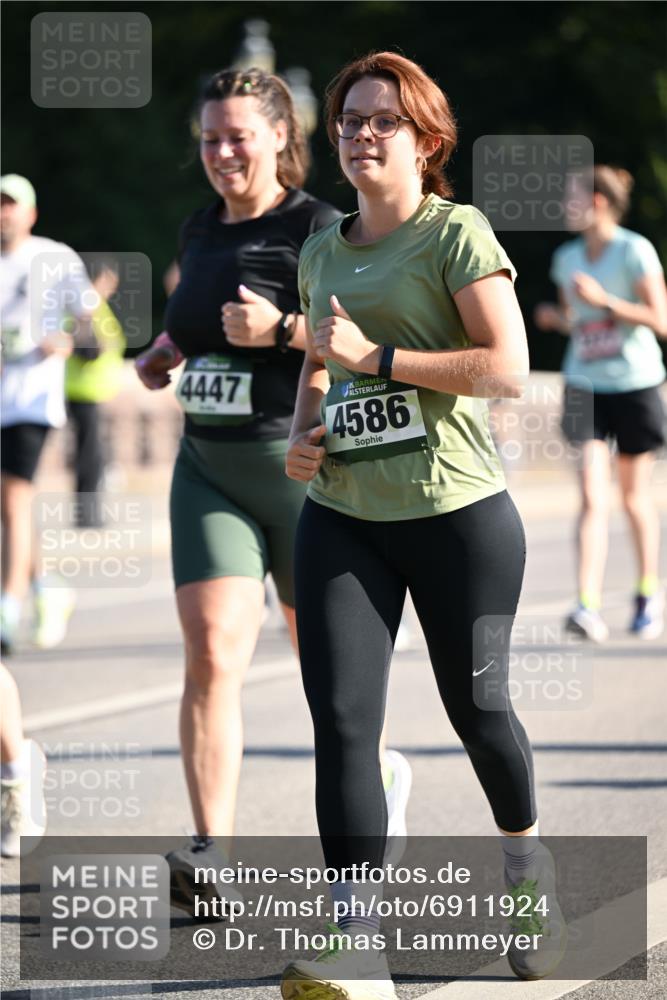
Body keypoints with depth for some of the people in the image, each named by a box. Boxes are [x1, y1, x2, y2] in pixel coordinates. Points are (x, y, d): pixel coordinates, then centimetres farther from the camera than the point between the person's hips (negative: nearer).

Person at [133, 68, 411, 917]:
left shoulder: (319, 230, -8)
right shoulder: (199, 233, 12)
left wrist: (282, 329, -25)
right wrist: (165, 353, 10)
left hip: (301, 465, -4)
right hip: (207, 468, 5)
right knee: (210, 656, -12)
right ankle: (210, 856, -18)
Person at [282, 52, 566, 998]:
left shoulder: (456, 232, -6)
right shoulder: (323, 250, 13)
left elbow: (509, 367, -15)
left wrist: (377, 357, -16)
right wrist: (304, 430, 8)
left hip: (456, 510, -5)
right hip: (341, 516, 5)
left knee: (474, 707, 10)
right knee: (340, 719, -10)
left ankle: (525, 856, 40)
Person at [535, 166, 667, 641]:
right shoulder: (567, 258, 7)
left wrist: (604, 301, -20)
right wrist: (555, 318, -3)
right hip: (586, 386, 3)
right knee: (594, 497, -11)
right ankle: (589, 606, -19)